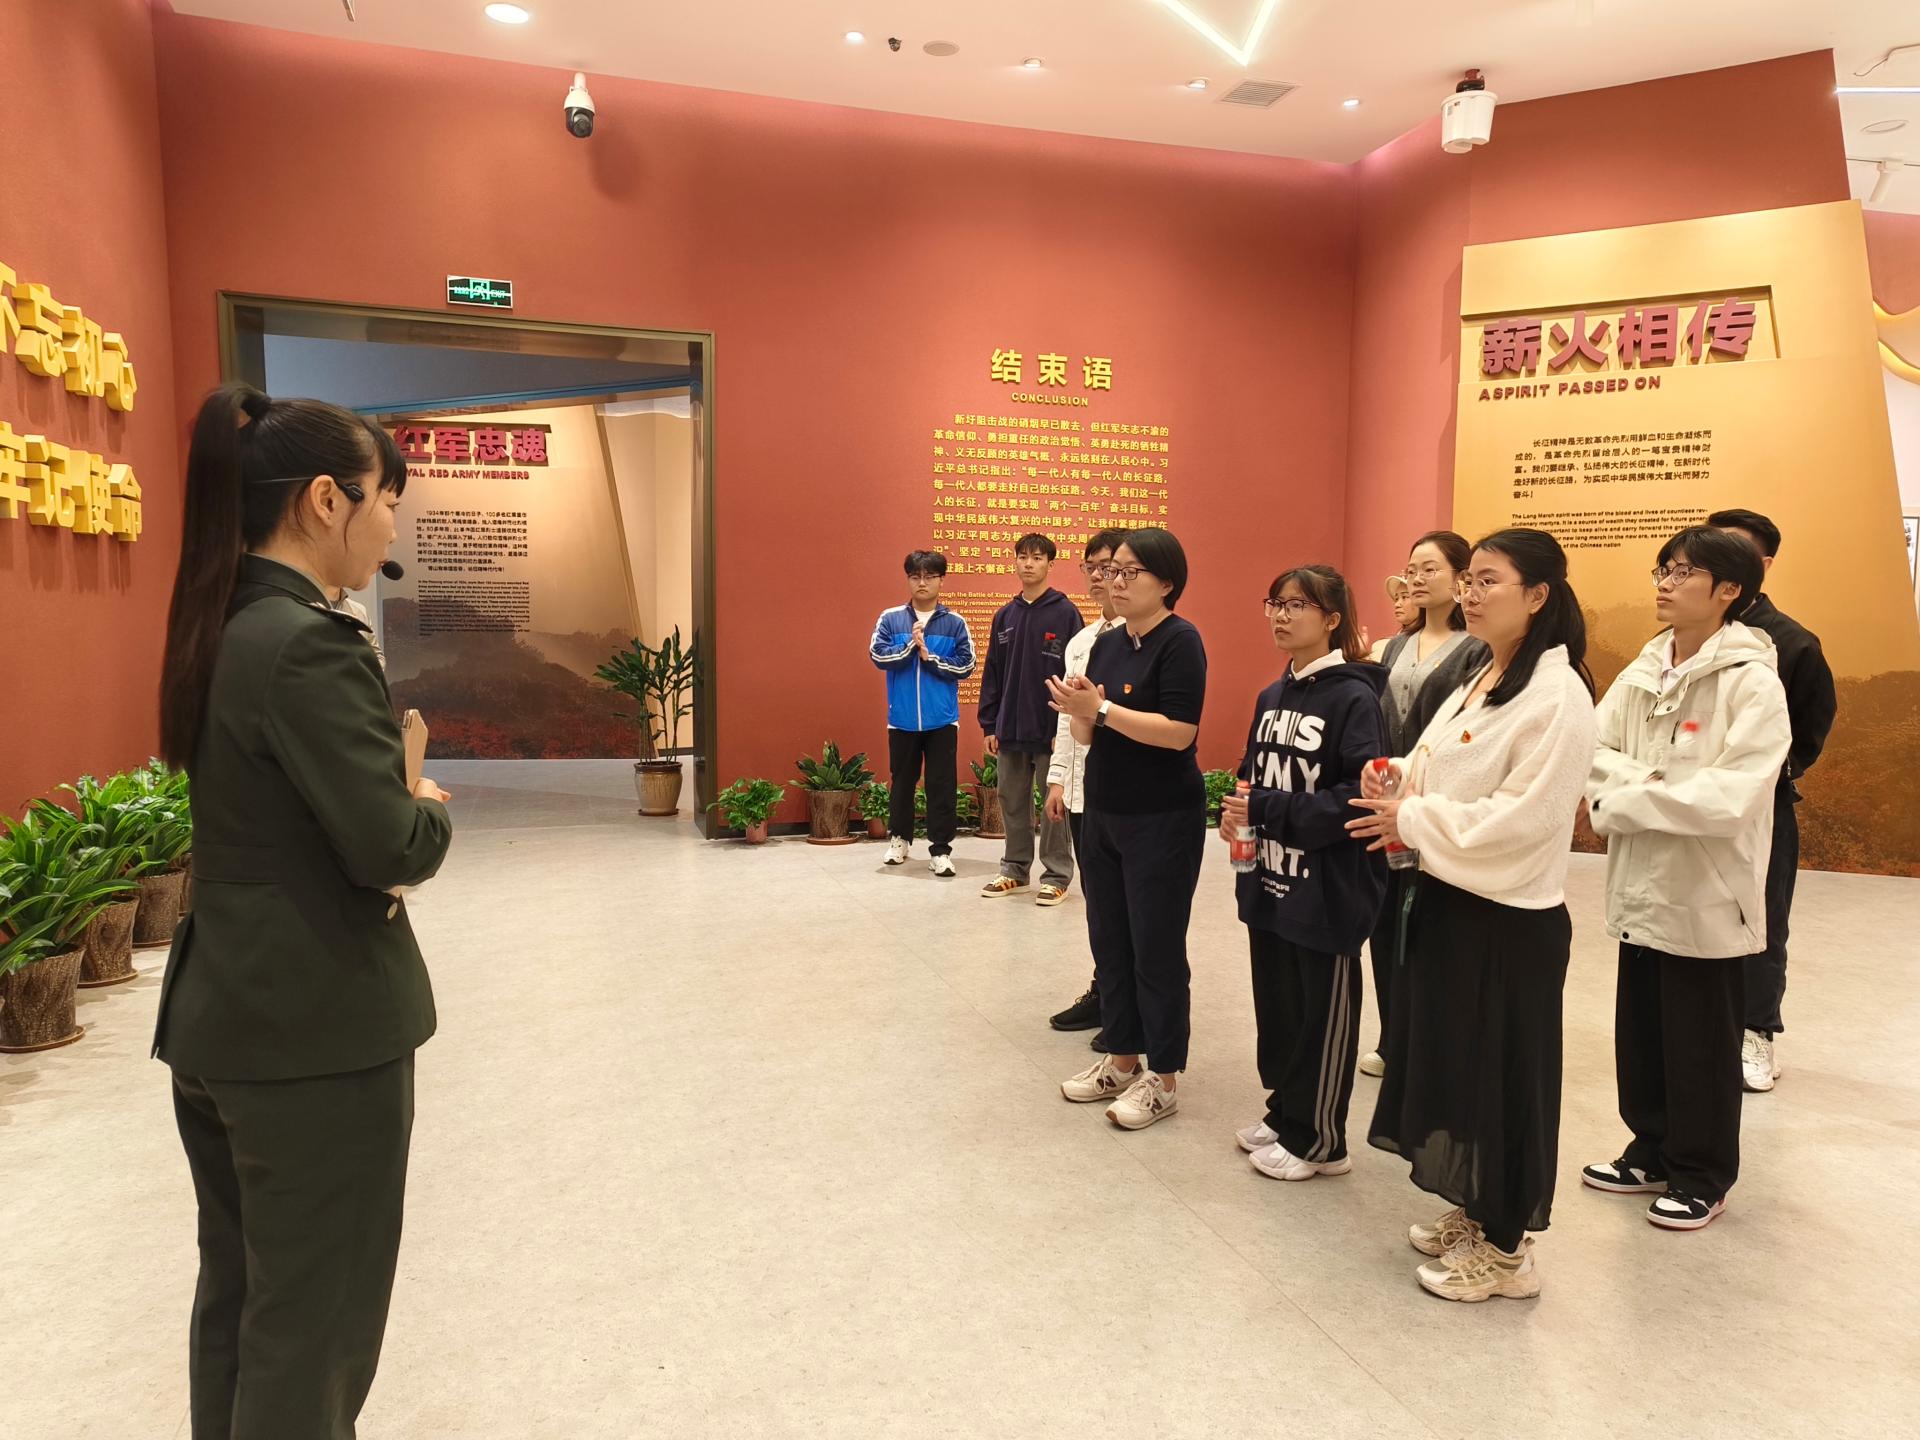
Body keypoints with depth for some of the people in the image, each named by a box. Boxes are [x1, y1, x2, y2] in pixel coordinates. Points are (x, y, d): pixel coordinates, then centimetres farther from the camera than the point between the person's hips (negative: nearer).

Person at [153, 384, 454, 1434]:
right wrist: (431, 805, -4)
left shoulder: (217, 631, 7)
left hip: (215, 1020, 9)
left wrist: (391, 802, 1)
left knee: (237, 1295, 22)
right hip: (318, 1035, -9)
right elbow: (393, 848, -24)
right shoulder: (311, 644, -21)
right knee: (313, 1326, 7)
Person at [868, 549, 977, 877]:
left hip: (942, 719, -1)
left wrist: (929, 656, -13)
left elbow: (965, 666, -5)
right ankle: (899, 838, 30)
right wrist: (910, 645, -16)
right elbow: (878, 656, -7)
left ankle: (940, 849, 8)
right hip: (902, 718, 1)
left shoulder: (955, 623, 0)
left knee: (942, 785, 1)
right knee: (902, 780, 13)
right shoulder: (890, 618, 2)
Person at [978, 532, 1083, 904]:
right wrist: (990, 724, 8)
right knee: (1012, 801, 12)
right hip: (1010, 730, 5)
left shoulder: (1065, 613, -5)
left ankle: (1057, 875, 13)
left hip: (1051, 729, -5)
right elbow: (992, 673, 12)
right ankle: (1015, 869, 25)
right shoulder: (1004, 615, 10)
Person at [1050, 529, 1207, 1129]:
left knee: (1156, 949, 2)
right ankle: (1121, 1059, 28)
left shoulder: (1180, 641, -12)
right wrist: (1079, 710, -12)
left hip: (1163, 820, -7)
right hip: (1103, 813, 8)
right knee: (1109, 942, 14)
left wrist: (1101, 707, -23)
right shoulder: (1107, 643, 9)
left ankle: (1163, 1079, 16)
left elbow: (1179, 731, -23)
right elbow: (1088, 735, 10)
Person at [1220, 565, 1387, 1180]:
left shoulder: (1353, 698, -13)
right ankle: (1286, 1113, 34)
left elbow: (1360, 795, -21)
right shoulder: (1272, 697, 10)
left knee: (1323, 1015, 7)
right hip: (1269, 882, 7)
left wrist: (1268, 811, -21)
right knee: (1276, 1007, 16)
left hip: (1327, 889, -7)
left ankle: (1319, 1140, 21)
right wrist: (1234, 813, -2)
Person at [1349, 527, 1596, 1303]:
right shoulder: (1477, 680, 10)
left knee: (1500, 1076, 5)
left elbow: (1522, 816, -24)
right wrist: (1396, 786, -6)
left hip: (1510, 918, -9)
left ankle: (1506, 1247, 22)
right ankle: (1470, 1212, 36)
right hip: (1448, 901, 9)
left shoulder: (1558, 696, -18)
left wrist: (1413, 822, -16)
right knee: (1448, 1061, 18)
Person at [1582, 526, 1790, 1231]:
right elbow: (1594, 754, -1)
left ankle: (1704, 1177, 27)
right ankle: (1654, 1152, 35)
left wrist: (1621, 800, -17)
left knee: (1701, 1046, 9)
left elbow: (1730, 798, -24)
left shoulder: (1754, 682, -14)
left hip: (1709, 895, -6)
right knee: (1640, 1034, 16)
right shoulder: (1641, 673, 5)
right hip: (1640, 887, 6)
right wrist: (1656, 783, -19)